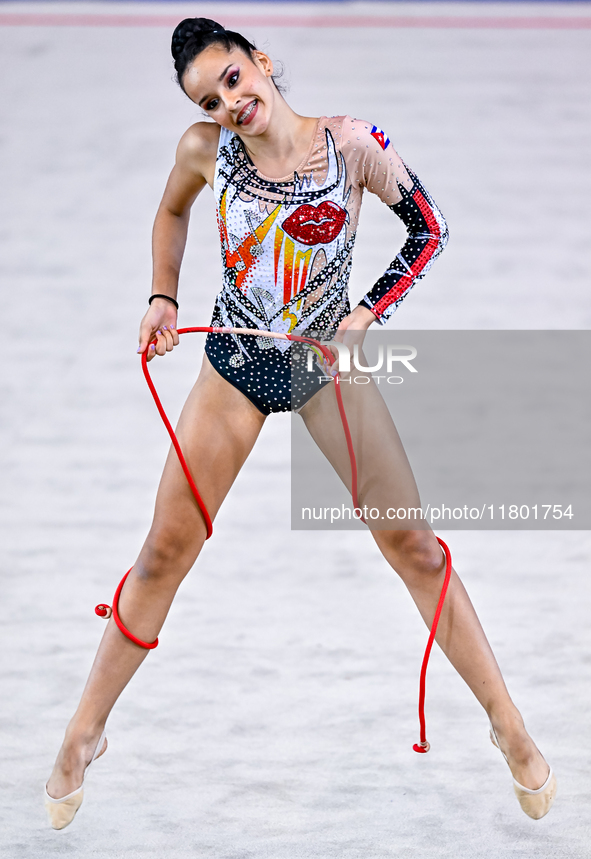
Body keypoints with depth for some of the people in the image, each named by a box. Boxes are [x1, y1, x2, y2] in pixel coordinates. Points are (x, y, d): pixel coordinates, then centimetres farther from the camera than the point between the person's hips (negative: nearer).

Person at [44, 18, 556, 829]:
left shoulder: (352, 145, -17)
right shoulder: (205, 149, -12)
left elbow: (429, 228, -3)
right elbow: (172, 211, 12)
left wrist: (371, 312, -12)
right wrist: (162, 296, 1)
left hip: (328, 359, -1)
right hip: (237, 363, 1)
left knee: (413, 546, 0)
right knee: (165, 554, 3)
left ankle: (508, 724, 11)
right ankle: (84, 736, 17)